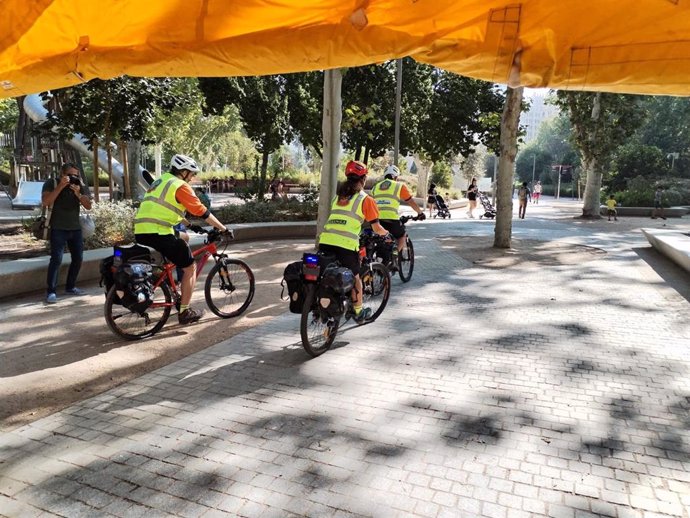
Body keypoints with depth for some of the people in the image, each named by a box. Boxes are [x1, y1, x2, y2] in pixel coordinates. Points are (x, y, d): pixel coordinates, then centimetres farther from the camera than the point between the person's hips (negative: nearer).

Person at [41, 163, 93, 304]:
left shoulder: (81, 186, 5)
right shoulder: (51, 184, -4)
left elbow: (88, 206, -2)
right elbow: (45, 202, -19)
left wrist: (78, 194, -20)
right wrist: (60, 186, -24)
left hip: (75, 228, 5)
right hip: (58, 229, -5)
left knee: (78, 258, 6)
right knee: (56, 259, -13)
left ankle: (70, 287, 20)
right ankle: (51, 291, -11)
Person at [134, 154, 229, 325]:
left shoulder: (161, 181, 25)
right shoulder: (181, 186, -3)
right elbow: (202, 212, -6)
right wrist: (223, 228, 2)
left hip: (140, 233, 9)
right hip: (159, 234, -9)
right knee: (190, 267, 4)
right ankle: (184, 312, 7)